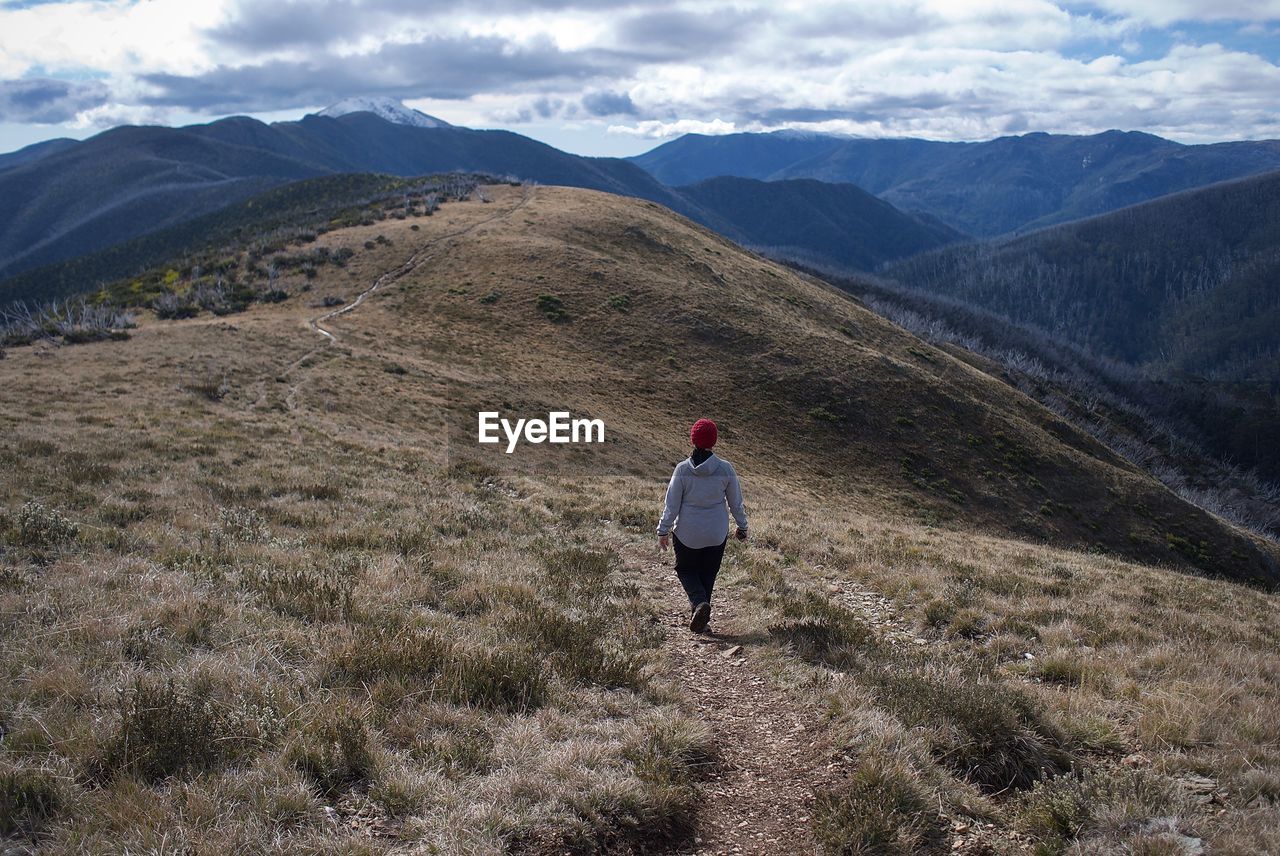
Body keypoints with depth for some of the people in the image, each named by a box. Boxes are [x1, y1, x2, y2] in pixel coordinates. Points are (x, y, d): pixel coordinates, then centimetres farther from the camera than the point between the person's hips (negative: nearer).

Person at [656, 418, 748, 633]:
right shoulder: (725, 469, -9)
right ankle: (701, 620, 18)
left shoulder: (682, 469, -13)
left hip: (687, 533, -1)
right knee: (708, 574, 17)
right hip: (717, 534, 2)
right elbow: (736, 502, 2)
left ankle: (700, 603, -9)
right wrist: (742, 527, 16)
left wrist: (663, 530, 2)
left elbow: (671, 503, -8)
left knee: (685, 569, 17)